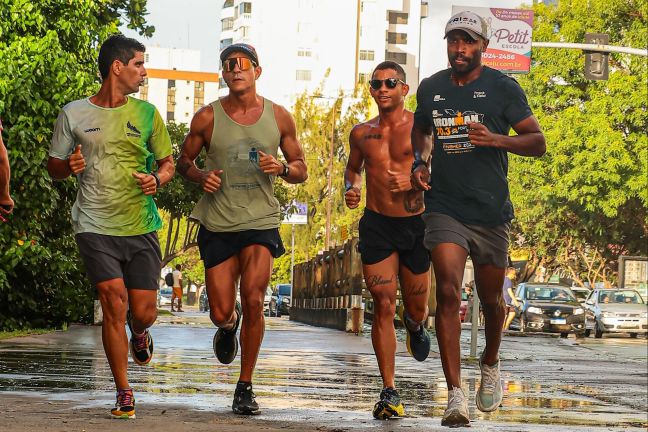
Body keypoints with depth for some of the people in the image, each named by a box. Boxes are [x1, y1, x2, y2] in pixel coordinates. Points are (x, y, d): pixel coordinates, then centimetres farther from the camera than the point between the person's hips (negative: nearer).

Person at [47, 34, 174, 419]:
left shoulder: (146, 113, 8)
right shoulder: (74, 114, 2)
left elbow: (168, 163, 16)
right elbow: (53, 168, 11)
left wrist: (156, 179, -7)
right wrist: (70, 166, -12)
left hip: (141, 227, 2)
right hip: (95, 225, -2)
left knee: (144, 311, -1)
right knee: (114, 304, -13)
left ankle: (139, 335, 39)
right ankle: (124, 394, 0)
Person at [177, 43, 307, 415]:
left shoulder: (279, 117, 3)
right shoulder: (207, 118, -1)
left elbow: (302, 170, 10)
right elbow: (184, 161, 11)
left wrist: (282, 168, -12)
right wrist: (201, 176, -11)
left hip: (261, 221, 0)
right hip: (217, 225, 0)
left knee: (253, 301, -15)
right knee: (221, 312, 0)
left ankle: (245, 388, 0)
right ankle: (229, 326, 41)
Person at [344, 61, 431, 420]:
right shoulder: (361, 133, 7)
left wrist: (414, 181, -20)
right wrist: (351, 189, 4)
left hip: (417, 224, -1)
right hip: (377, 225, 1)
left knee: (416, 308, 9)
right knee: (383, 306, -9)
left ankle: (416, 325, 50)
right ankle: (389, 393, -6)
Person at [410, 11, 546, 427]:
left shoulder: (502, 88, -3)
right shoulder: (430, 88, 6)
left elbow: (538, 142, -4)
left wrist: (497, 139, -22)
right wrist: (420, 162, 6)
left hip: (491, 211, 0)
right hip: (445, 209, 1)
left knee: (491, 299, 12)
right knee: (448, 292, -16)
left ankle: (491, 364, 44)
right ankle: (456, 395, -18)